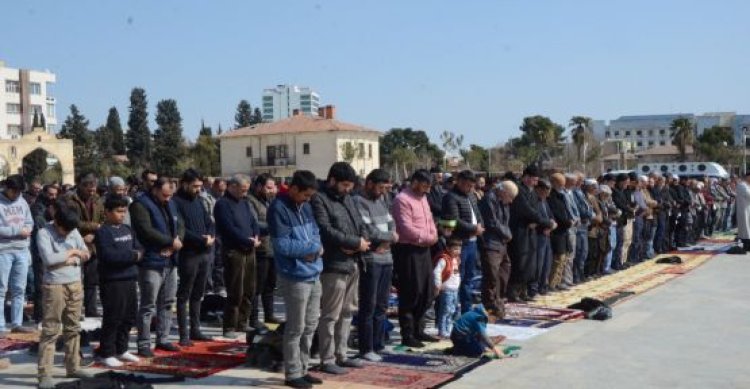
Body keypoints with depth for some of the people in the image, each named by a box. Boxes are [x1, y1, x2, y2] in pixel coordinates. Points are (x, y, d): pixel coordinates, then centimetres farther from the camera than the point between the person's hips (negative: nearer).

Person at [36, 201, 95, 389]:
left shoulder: (73, 231, 7)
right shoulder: (44, 233, -10)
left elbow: (86, 254, 8)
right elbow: (49, 259, -22)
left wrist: (72, 260, -10)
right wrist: (72, 252, -12)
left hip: (75, 285, 6)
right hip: (54, 286, -6)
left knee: (73, 328, 13)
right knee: (50, 330, -4)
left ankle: (73, 367, 23)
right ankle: (44, 374, -1)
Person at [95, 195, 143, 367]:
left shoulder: (128, 229, 14)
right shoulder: (103, 232, -10)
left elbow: (139, 248, 11)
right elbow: (109, 256, -21)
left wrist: (136, 254, -11)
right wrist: (132, 255, -14)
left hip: (130, 279, 8)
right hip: (112, 282, -8)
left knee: (129, 317, 14)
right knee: (112, 319, -1)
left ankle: (121, 350, 28)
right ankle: (106, 353, 11)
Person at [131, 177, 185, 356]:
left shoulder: (170, 204, 15)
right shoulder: (140, 205, -10)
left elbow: (180, 226, 12)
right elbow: (147, 231, -21)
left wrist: (176, 241, -9)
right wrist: (171, 241, -15)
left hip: (170, 261, 8)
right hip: (151, 262, -8)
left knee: (167, 303, 13)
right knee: (148, 305, -3)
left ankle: (163, 339, 23)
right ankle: (143, 344, 5)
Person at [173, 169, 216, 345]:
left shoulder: (198, 200, 15)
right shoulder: (177, 202, -10)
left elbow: (209, 222, 15)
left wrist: (211, 235, -5)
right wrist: (202, 239, -18)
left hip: (204, 253, 8)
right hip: (188, 254, -8)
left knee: (197, 294, 14)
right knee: (184, 295, 1)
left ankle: (195, 330, 23)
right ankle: (184, 335, 5)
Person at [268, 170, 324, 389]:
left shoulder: (305, 206, 10)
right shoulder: (279, 208, -13)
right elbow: (282, 245, -20)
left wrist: (314, 248, -9)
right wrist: (313, 247, -11)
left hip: (313, 274, 8)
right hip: (295, 277, -8)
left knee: (310, 326, 15)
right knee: (296, 328, 1)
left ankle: (302, 370, 26)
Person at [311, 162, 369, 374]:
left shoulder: (348, 199, 17)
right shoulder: (319, 200, -10)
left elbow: (360, 224, 17)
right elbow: (326, 231, -20)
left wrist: (362, 240, -7)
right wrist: (356, 243, -14)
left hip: (353, 263, 9)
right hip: (334, 266, -9)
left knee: (347, 312, 15)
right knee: (330, 315, -3)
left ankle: (340, 355, 25)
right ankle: (327, 360, 6)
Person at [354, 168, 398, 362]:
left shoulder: (381, 200, 16)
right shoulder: (359, 202, -9)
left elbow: (391, 224, 11)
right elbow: (368, 231, -18)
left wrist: (387, 242, -8)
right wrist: (390, 236, -3)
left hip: (386, 258, 8)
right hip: (370, 260, -8)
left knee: (382, 305, 12)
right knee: (368, 306, -2)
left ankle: (379, 344, 21)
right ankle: (366, 349, 5)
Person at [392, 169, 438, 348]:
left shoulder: (422, 198, 16)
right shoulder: (402, 199, -14)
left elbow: (429, 219, 19)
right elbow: (406, 229, -21)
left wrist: (434, 235, -2)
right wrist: (428, 238, -12)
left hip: (423, 250, 9)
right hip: (408, 251, -9)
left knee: (426, 292, 14)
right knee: (410, 294, -4)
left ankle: (416, 329, 27)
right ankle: (407, 335, 5)